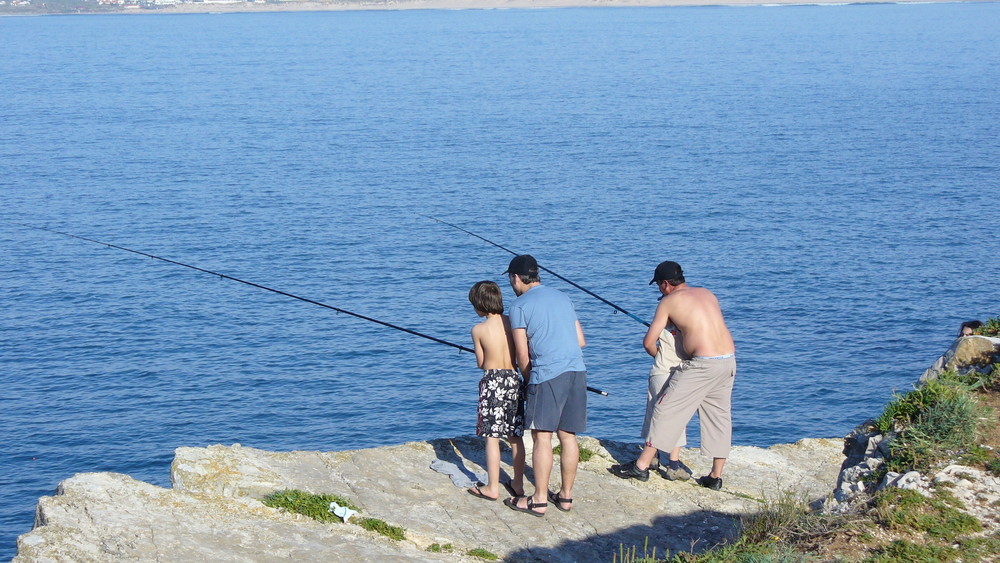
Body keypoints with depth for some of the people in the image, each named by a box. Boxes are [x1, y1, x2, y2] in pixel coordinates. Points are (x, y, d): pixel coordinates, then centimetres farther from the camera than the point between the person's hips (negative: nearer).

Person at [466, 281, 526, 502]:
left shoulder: (478, 330, -7)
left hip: (492, 382, -4)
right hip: (514, 380, 4)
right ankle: (518, 482, 23)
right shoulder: (513, 322, 2)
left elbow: (481, 364, 0)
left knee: (492, 437, 0)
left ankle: (492, 488, 1)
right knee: (515, 436, 14)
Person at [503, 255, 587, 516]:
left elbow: (522, 353, -2)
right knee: (568, 436, 10)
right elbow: (581, 341, 19)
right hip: (577, 370, 6)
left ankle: (539, 500, -1)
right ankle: (566, 496, 15)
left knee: (542, 436, -2)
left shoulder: (520, 305, -1)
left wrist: (529, 380, 13)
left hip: (547, 374, -6)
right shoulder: (562, 298, 19)